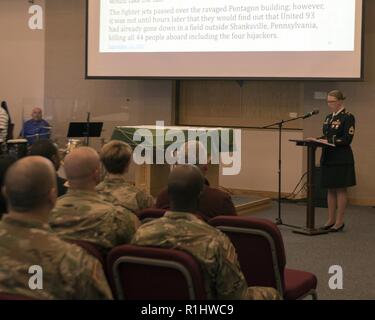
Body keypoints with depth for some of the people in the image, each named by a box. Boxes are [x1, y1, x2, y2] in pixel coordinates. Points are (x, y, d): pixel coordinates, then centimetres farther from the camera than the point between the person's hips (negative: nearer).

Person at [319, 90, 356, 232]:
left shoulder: (348, 117, -9)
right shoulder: (329, 117, 14)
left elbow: (347, 139, -16)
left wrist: (328, 141, -22)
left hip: (341, 159, -7)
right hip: (328, 157, 8)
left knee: (341, 189, -1)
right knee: (331, 189, 11)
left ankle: (339, 221, 4)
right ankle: (331, 219, 17)